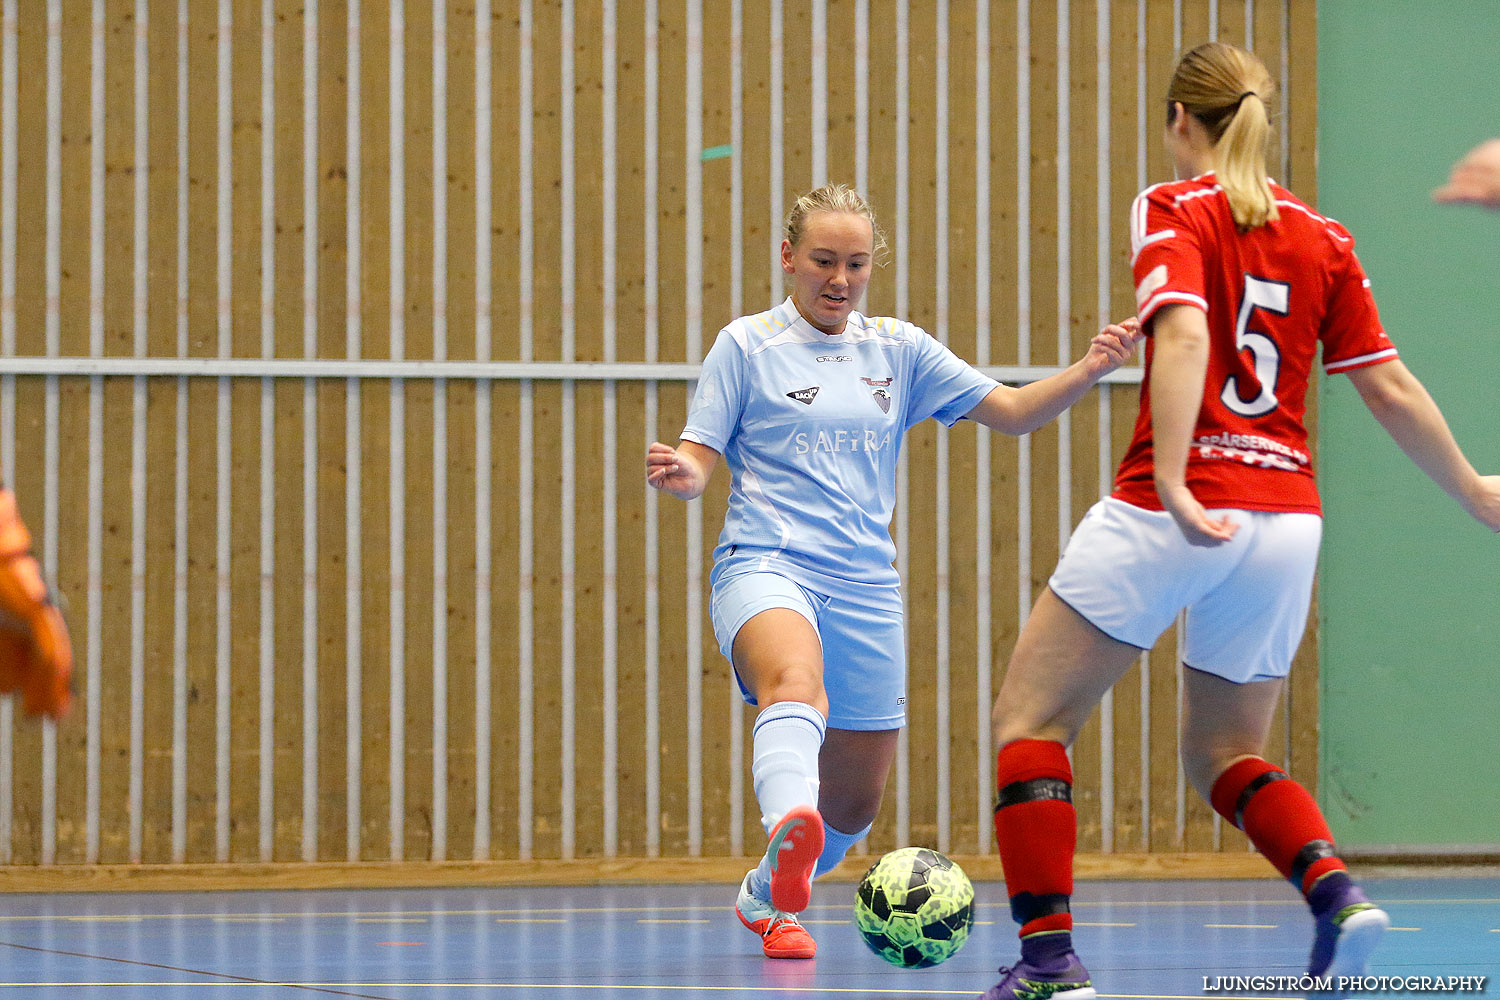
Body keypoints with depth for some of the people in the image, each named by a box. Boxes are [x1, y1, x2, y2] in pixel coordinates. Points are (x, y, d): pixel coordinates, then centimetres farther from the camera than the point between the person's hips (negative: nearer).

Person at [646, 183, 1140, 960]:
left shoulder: (898, 349, 13)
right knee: (796, 683, -39)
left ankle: (770, 897, 39)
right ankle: (788, 832, -68)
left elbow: (1011, 412, 10)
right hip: (766, 567, -5)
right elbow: (699, 464, 2)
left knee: (855, 799, 10)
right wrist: (678, 474, -23)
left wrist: (1087, 371, -8)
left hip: (865, 587, 5)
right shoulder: (747, 345, 4)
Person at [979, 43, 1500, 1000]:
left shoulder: (1174, 211, -1)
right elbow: (1391, 389, 13)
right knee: (1225, 752, 20)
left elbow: (1183, 333, -19)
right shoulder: (1322, 238, 12)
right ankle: (1338, 892, -7)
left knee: (1030, 716, 6)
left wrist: (1172, 482, -28)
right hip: (1286, 517, 5)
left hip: (1172, 513, -5)